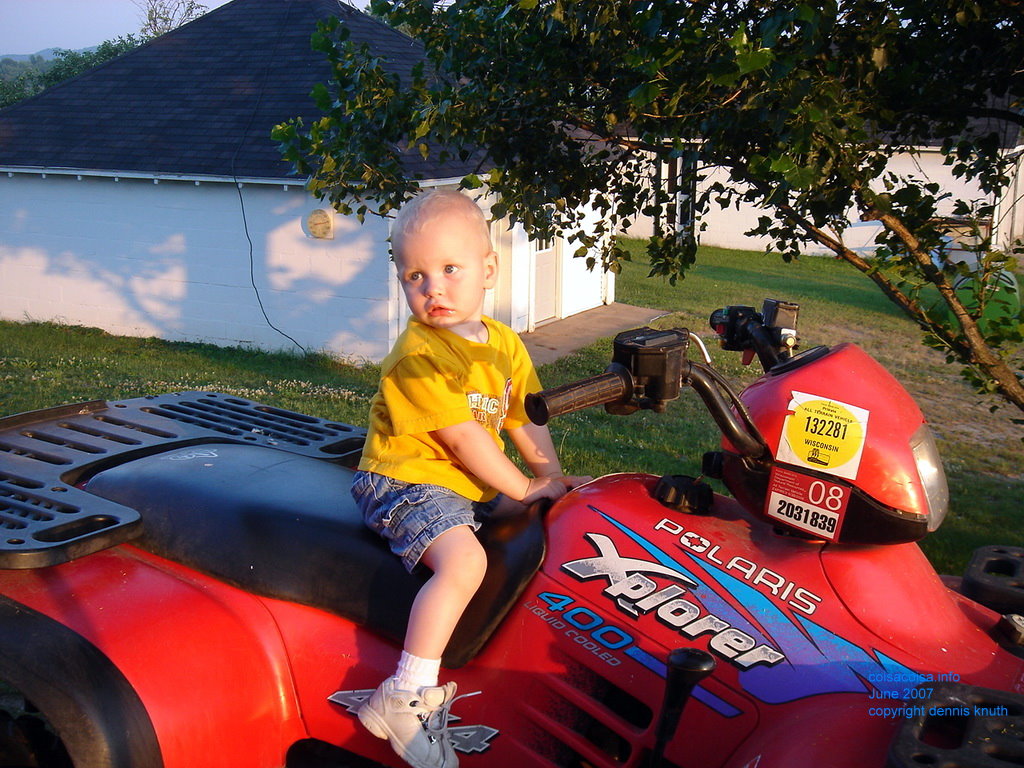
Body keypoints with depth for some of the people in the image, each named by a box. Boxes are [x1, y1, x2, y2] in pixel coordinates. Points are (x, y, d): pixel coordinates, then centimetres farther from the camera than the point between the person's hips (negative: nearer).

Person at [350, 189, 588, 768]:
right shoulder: (418, 357, -19)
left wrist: (553, 476, 0)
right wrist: (525, 488, -14)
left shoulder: (505, 344, 7)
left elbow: (524, 417, 12)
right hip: (407, 479, -9)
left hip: (475, 483, 9)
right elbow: (463, 439, -20)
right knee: (464, 560, -31)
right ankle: (405, 697, -28)